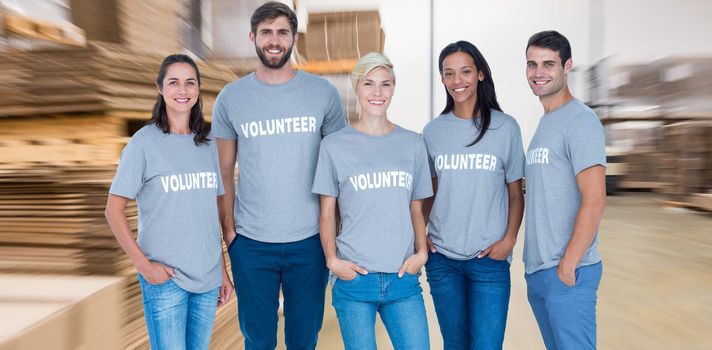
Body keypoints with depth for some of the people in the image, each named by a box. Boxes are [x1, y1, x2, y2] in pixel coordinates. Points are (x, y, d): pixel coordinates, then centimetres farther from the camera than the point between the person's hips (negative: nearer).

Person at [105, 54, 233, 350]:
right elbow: (114, 211, -5)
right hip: (165, 277, -4)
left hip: (208, 275, 4)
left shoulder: (208, 143, 6)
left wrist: (223, 270, 10)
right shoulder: (144, 142, -7)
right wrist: (143, 264, -11)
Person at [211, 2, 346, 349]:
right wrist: (228, 229, -2)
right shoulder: (230, 98, 0)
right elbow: (224, 172, 4)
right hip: (250, 242, 1)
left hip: (310, 240, 0)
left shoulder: (323, 93, -1)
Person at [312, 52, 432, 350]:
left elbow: (416, 209, 11)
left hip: (403, 278, 2)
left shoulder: (413, 144, 7)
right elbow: (327, 213, 2)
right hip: (353, 279, -2)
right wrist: (332, 259, -9)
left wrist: (421, 252, -2)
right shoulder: (334, 145, 0)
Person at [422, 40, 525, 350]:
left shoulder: (505, 127, 0)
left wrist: (509, 238, -10)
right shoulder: (432, 131, 5)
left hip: (489, 258, -2)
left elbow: (516, 194, 3)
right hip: (441, 257, 2)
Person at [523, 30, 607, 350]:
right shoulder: (544, 123, 15)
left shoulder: (580, 121, -12)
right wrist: (536, 265, 14)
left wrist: (568, 263, -18)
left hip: (567, 273, -8)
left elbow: (594, 199, -19)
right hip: (536, 270, 9)